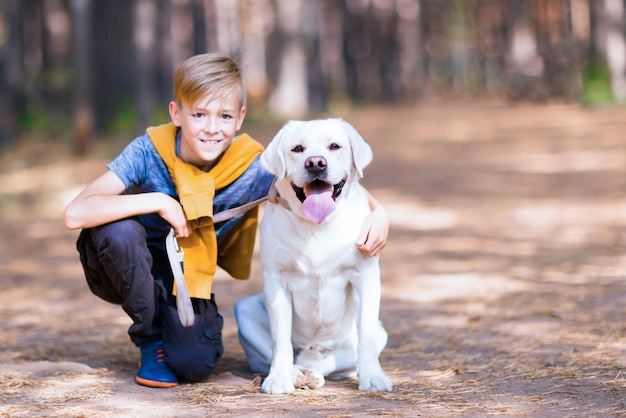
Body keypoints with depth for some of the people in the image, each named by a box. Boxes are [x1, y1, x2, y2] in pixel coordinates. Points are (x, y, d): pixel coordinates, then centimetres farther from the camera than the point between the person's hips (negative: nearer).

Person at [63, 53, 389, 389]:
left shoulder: (253, 169, -20)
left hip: (185, 275, 1)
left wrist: (377, 210, -32)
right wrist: (158, 201, -37)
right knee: (119, 227, -35)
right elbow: (75, 214, -34)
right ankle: (150, 337, -9)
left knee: (196, 362, -26)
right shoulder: (149, 151, -25)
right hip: (126, 266, 0)